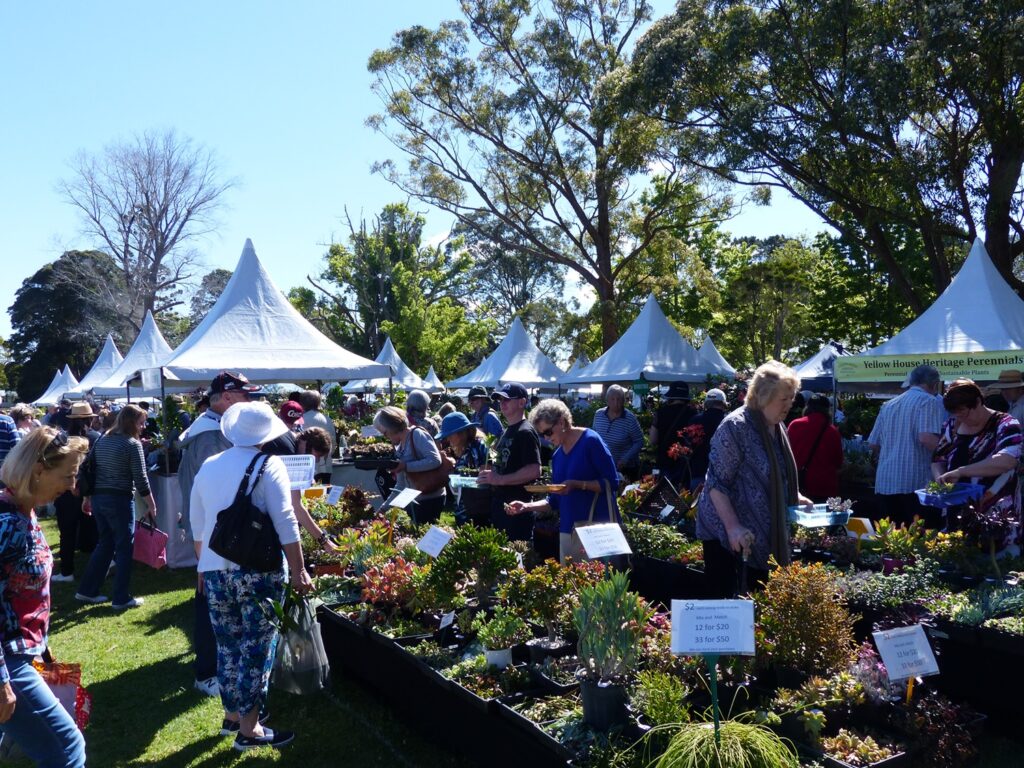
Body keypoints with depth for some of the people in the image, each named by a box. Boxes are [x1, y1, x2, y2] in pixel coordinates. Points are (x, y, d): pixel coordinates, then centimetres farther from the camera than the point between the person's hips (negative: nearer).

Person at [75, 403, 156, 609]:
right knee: (124, 548, 3)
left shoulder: (102, 440, 10)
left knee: (105, 544, 19)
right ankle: (121, 598, 8)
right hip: (120, 500, -7)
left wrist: (86, 498, 21)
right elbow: (141, 480, -13)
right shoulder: (133, 444, -12)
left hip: (98, 498, 7)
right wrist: (152, 506, -6)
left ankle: (86, 590, 23)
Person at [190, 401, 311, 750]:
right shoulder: (268, 464, -8)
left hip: (214, 569, 6)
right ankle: (249, 728, 9)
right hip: (258, 569, -5)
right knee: (256, 647, 3)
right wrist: (298, 571, -9)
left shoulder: (208, 466, 9)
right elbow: (285, 523, -13)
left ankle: (232, 715, 29)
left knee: (228, 645, 17)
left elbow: (197, 525, 15)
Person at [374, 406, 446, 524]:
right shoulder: (399, 446, 10)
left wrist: (405, 466, -23)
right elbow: (401, 484, 14)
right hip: (416, 500, 8)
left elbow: (435, 460, -26)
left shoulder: (417, 434, -14)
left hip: (432, 498, -8)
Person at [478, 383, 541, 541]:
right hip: (499, 504, 9)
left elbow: (534, 471, -23)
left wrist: (500, 479, -23)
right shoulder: (506, 432, 16)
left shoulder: (525, 432, -13)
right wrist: (490, 475, 10)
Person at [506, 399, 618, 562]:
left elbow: (611, 482, -11)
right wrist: (527, 506, 1)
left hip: (597, 528, -6)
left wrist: (576, 484, -20)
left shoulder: (590, 440, -7)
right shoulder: (557, 456, 12)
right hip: (568, 529, 6)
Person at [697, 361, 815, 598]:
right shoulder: (735, 427, -17)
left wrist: (795, 497, 11)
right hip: (728, 535, -8)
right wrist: (733, 527, -26)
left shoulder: (777, 427, 9)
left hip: (765, 537, 8)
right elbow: (716, 483, -20)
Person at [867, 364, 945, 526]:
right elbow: (927, 438, -18)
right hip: (916, 483, -6)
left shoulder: (888, 405, 16)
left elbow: (873, 444, 18)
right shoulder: (930, 402, -3)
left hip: (885, 483, 6)